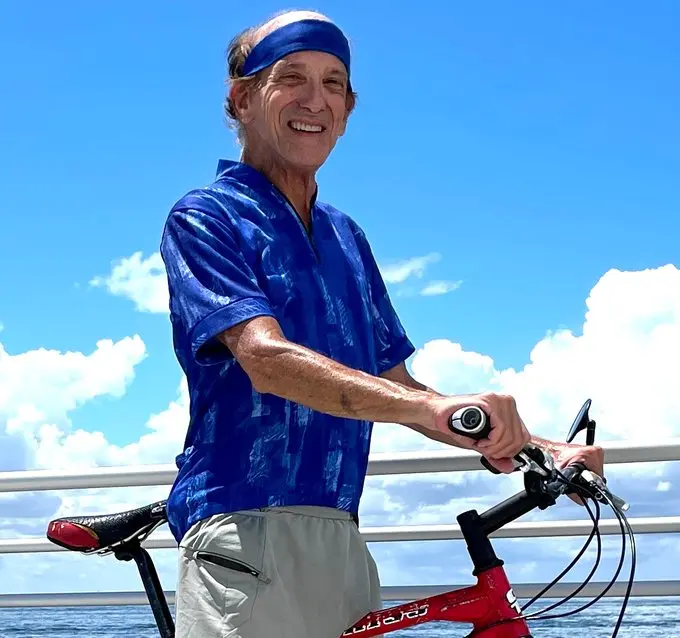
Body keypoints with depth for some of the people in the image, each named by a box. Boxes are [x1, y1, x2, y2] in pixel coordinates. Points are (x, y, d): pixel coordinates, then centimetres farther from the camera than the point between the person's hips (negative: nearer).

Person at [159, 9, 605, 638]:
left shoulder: (346, 237, 19)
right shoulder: (206, 218, -3)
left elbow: (392, 385, 19)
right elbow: (267, 360, -19)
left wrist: (539, 451, 10)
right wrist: (435, 409, -31)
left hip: (342, 544, 6)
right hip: (249, 534, -6)